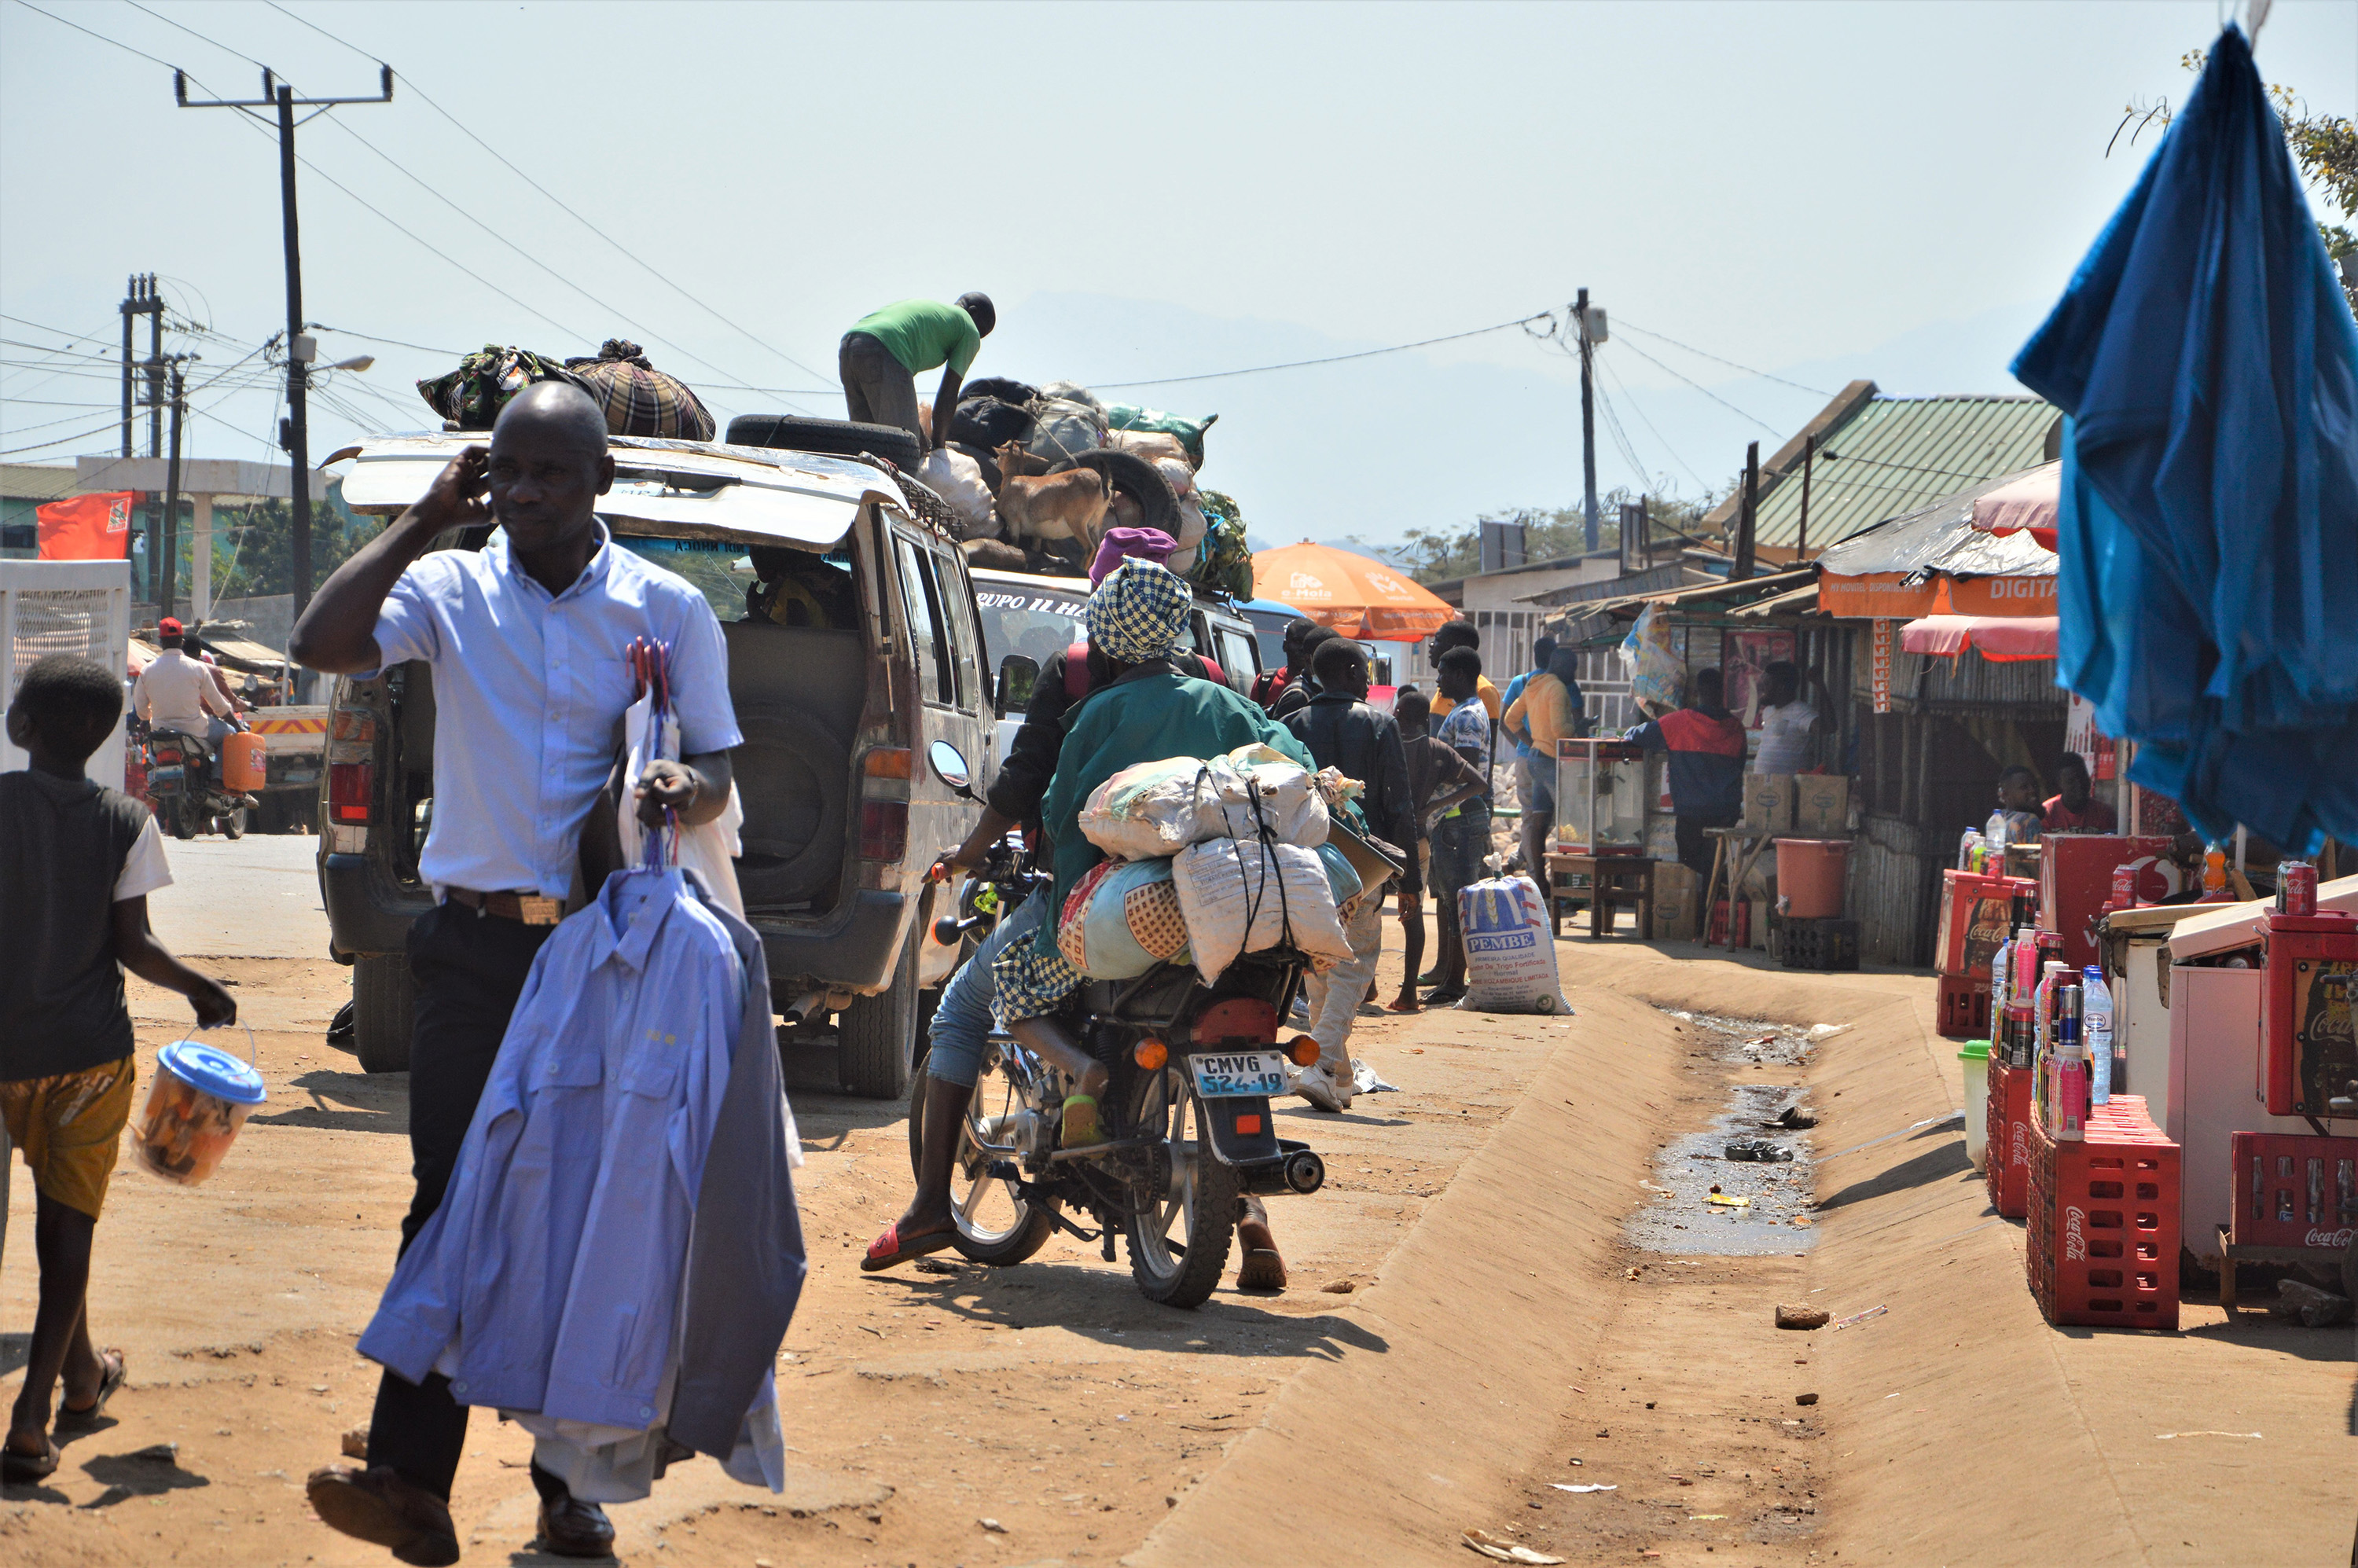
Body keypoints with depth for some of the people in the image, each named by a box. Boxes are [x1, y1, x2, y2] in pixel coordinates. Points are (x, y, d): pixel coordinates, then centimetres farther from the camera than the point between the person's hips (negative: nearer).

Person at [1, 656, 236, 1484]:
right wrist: (201, 989, 7)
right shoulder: (125, 822, -7)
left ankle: (81, 1372, 35)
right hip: (91, 1045, -1)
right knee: (71, 1219, 5)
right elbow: (133, 945, -8)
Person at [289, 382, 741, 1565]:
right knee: (452, 1202, -8)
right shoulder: (449, 588, 3)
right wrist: (421, 524, -10)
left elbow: (716, 764, 6)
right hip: (474, 946, 0)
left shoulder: (669, 611, 5)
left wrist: (687, 790, -17)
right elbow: (321, 645, -12)